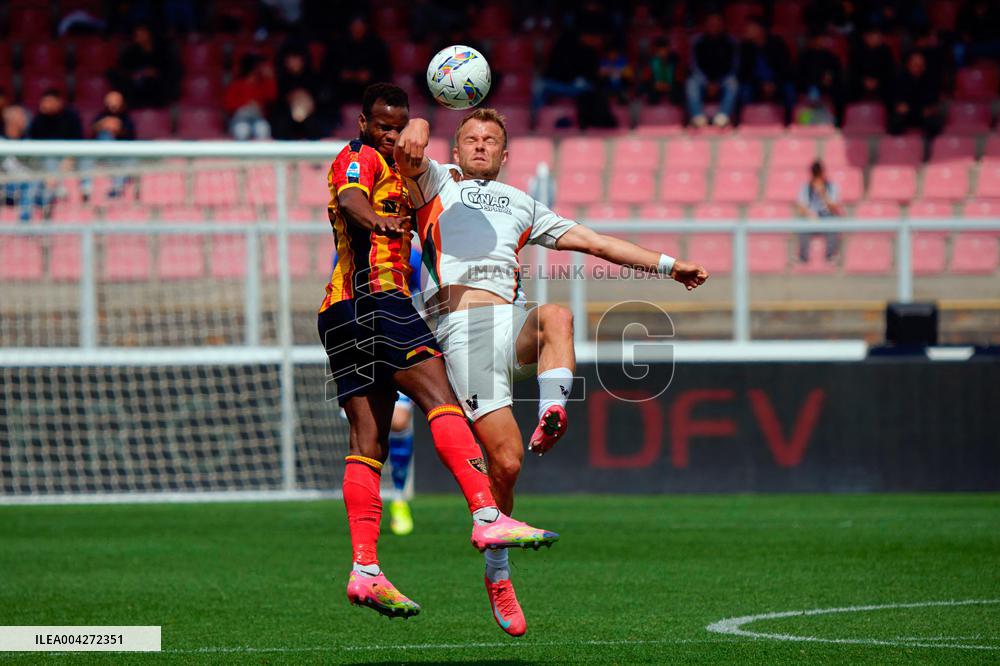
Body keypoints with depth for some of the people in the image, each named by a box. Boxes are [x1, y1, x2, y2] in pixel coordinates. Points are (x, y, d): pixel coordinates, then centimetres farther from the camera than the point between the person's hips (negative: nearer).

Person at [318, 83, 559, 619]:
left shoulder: (392, 170, 28)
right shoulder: (360, 158, -2)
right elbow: (350, 198, -25)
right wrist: (376, 219, -46)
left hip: (343, 314, 10)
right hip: (372, 299, -10)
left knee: (368, 444, 2)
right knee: (440, 398, -20)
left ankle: (364, 570, -5)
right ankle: (487, 516, -33)